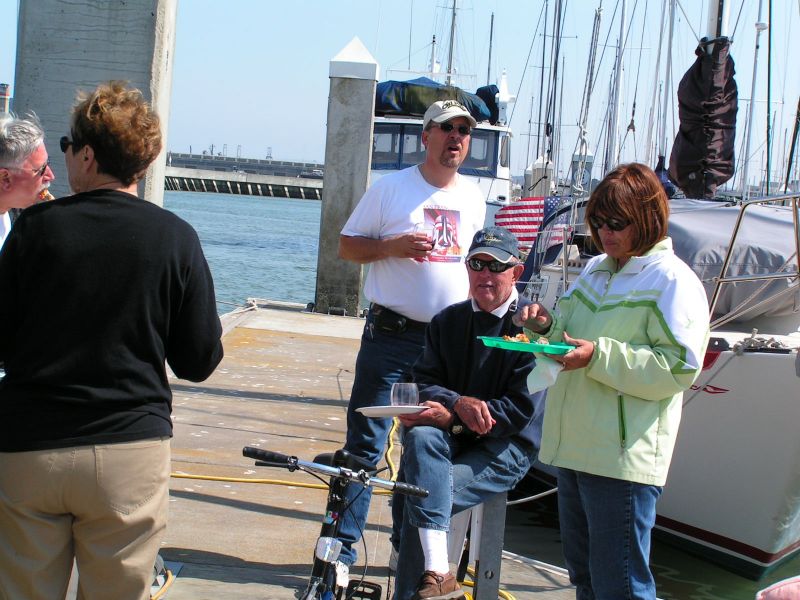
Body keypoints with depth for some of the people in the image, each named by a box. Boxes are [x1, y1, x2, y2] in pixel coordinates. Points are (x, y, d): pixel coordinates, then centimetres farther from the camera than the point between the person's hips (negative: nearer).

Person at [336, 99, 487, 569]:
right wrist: (392, 246, -17)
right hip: (391, 335, -4)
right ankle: (342, 544, 2)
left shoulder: (473, 198, 11)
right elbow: (347, 246, 1)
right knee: (365, 443, -4)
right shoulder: (391, 188, -2)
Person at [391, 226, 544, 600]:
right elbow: (425, 382, 4)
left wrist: (450, 418, -22)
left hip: (506, 448, -4)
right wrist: (459, 403, -20)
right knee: (421, 437, -33)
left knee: (420, 500, -26)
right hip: (452, 439, 4)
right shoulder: (448, 321, 12)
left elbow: (521, 409, -14)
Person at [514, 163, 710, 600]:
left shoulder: (672, 280, -9)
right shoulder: (595, 270, 16)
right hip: (572, 447, 9)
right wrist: (547, 326, 2)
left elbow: (679, 367, -17)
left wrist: (599, 356, -24)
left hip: (623, 458, -9)